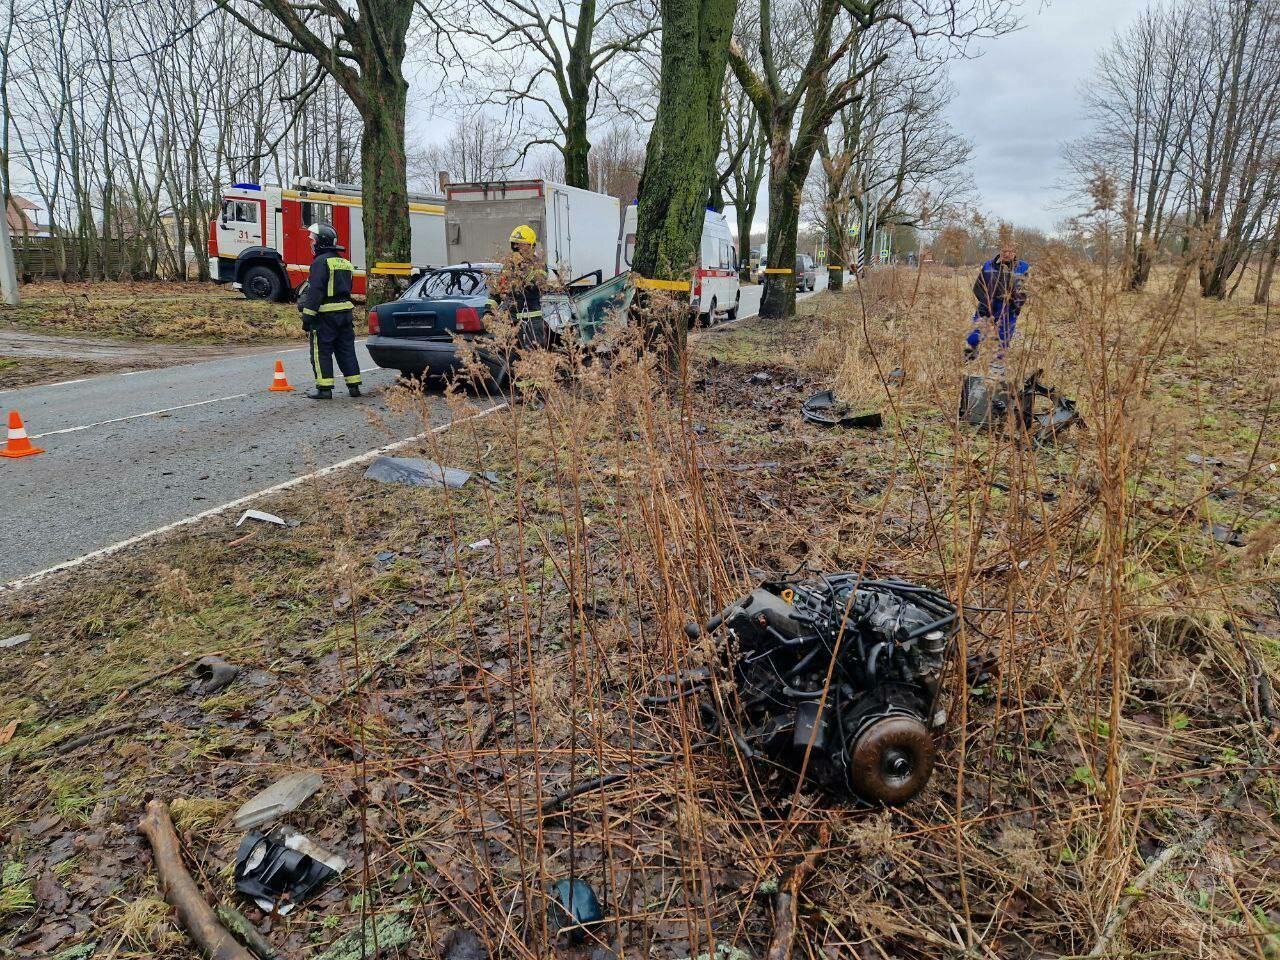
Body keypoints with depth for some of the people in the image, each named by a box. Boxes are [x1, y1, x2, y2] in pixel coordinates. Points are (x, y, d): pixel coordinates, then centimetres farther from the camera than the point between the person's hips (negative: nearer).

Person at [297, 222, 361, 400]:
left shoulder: (321, 262, -12)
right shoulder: (344, 262, 16)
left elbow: (315, 291, -18)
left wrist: (307, 316, -17)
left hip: (326, 314, -8)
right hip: (346, 311, 8)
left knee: (321, 352, 0)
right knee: (346, 350, 12)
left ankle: (324, 388, -1)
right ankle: (354, 385, 13)